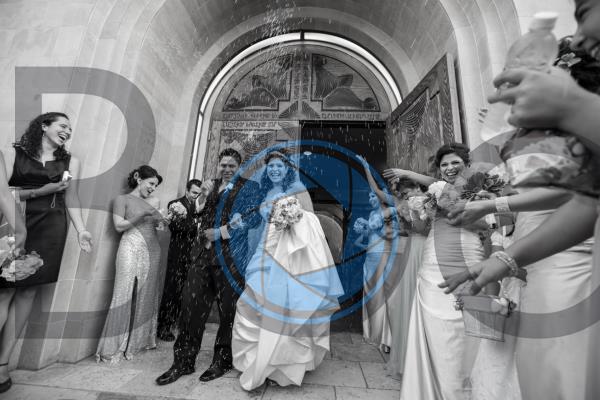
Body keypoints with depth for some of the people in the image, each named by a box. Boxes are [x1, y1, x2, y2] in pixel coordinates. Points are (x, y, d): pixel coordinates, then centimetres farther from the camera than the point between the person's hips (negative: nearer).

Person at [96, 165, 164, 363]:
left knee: (147, 295, 8)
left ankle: (141, 339, 22)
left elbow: (157, 225, 12)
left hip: (152, 250, 4)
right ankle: (115, 347, 9)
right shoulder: (122, 199, 4)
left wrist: (161, 220, -8)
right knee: (127, 295, -4)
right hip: (131, 249, -4)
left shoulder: (154, 201, 15)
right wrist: (142, 215, -14)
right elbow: (119, 226, -4)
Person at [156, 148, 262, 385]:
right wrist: (203, 195, 0)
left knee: (228, 311, 7)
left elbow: (254, 217, -11)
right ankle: (183, 362, 23)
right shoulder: (211, 186, 18)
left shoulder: (249, 187, 2)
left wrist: (220, 232, -13)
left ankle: (222, 361, 26)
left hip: (230, 256, -4)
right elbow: (197, 215, 18)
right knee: (191, 305, 5)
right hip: (204, 254, 5)